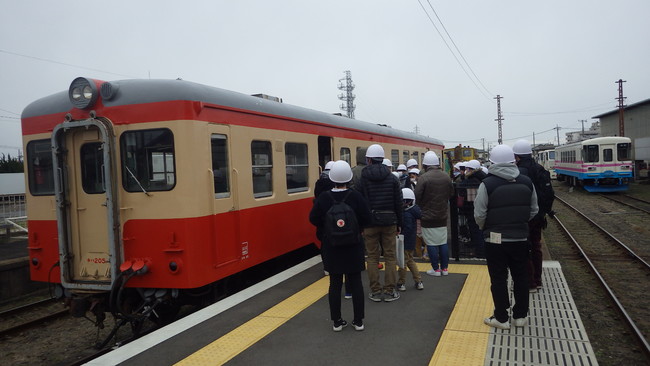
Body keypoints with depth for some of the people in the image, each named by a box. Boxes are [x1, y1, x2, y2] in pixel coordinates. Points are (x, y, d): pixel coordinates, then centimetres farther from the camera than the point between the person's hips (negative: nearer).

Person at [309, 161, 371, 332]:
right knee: (356, 282, 9)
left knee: (335, 283, 9)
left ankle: (337, 321, 16)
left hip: (331, 247, 1)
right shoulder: (356, 196, -13)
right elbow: (366, 218, -8)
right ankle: (358, 321, 17)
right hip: (353, 246, 0)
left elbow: (313, 218, -4)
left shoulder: (323, 198, -10)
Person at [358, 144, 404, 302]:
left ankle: (375, 291, 13)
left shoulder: (363, 179, -4)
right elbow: (399, 203, 2)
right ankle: (389, 291, 12)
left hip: (370, 222, -1)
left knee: (372, 257, 7)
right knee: (390, 256, 8)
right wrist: (399, 223, 10)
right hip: (389, 221, 1)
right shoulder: (392, 178, 1)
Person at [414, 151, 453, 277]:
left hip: (428, 216, -5)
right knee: (443, 242, 13)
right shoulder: (446, 177, 1)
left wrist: (421, 208, 3)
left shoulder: (424, 177, -18)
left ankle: (436, 269, 8)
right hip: (443, 215, 6)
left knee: (431, 243, 3)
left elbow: (417, 197, -16)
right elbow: (451, 194, 11)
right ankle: (444, 268, 19)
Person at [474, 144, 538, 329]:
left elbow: (479, 214, -14)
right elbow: (533, 210, 7)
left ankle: (501, 318, 15)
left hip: (496, 239, -4)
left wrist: (485, 228, 6)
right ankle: (520, 316, 26)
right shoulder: (526, 182, 0)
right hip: (520, 238, 4)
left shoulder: (487, 184, -15)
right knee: (521, 277, 16)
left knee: (499, 279, 6)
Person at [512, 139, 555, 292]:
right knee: (536, 247, 18)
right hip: (538, 215, 8)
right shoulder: (540, 169, 7)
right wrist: (546, 210, 18)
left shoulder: (519, 172, -20)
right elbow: (550, 192, 10)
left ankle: (529, 284, 6)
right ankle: (537, 281, 28)